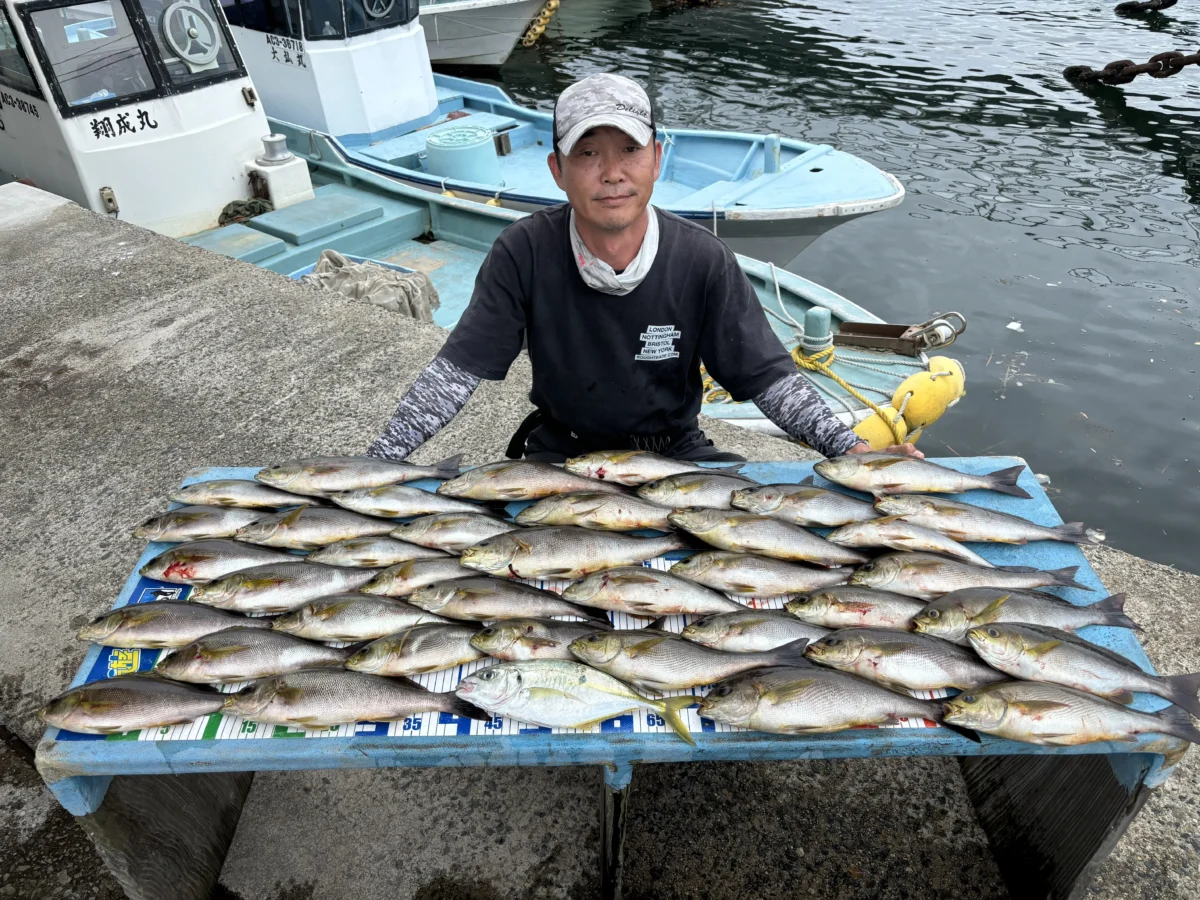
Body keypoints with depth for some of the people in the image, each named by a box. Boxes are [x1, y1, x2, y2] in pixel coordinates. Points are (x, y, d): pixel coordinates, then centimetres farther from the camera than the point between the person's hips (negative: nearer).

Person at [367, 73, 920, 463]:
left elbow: (765, 374, -10)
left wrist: (850, 449, -23)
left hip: (676, 450, 1)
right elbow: (458, 367, -13)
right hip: (558, 452, 0)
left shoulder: (703, 262, -13)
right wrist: (376, 462, -22)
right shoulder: (524, 253, -15)